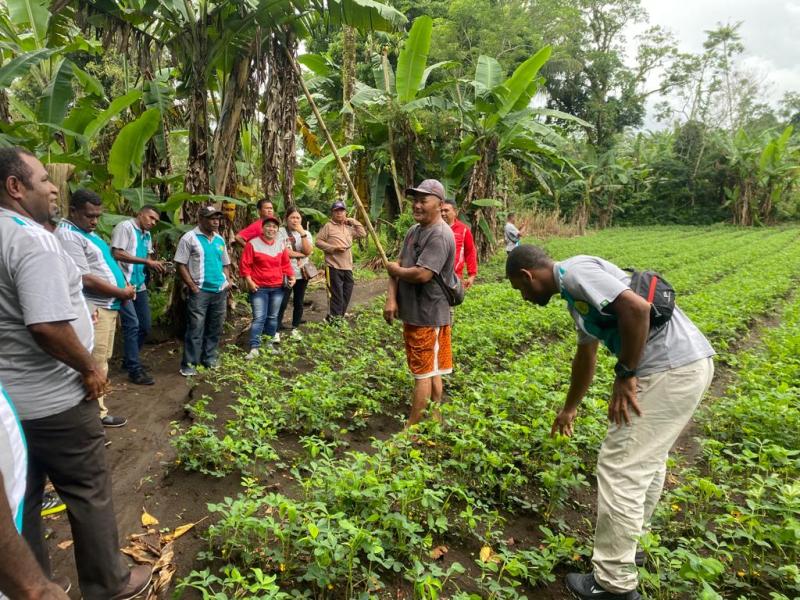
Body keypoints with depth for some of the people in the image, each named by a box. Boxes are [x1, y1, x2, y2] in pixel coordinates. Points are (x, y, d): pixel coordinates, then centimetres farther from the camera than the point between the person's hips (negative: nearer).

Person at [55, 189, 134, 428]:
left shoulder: (88, 232, 15)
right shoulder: (68, 235, -16)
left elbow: (105, 264, 23)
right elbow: (86, 279, -22)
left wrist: (125, 287, 6)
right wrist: (121, 292, -13)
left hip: (107, 306, 11)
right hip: (94, 309, -10)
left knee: (101, 362, 17)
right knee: (96, 366, -5)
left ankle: (96, 410, 28)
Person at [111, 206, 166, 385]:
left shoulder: (147, 234, 16)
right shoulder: (125, 226, -9)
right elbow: (117, 254, -18)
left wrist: (156, 265, -3)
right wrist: (147, 262, -20)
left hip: (140, 285, 8)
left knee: (145, 326, 12)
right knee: (132, 325, -8)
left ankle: (129, 360, 30)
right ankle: (135, 369, -1)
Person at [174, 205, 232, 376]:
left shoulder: (220, 239, 12)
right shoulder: (189, 238, -6)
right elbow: (180, 264, -8)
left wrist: (228, 281, 4)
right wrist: (192, 286, -13)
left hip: (220, 290, 6)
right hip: (200, 291, -6)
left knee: (215, 328, 12)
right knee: (195, 329, -6)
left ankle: (209, 358, 25)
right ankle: (189, 364, 2)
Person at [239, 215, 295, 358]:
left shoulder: (281, 246, 7)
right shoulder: (253, 244, -7)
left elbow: (286, 264, 16)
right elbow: (244, 264, -6)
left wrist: (291, 276, 2)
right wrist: (249, 281, -12)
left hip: (277, 287, 5)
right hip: (259, 287, -4)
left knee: (273, 317, 12)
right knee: (259, 317, -9)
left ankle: (269, 343, 23)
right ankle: (254, 348, -7)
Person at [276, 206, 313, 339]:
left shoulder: (306, 233, 6)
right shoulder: (281, 232, -5)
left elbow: (308, 251, -10)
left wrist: (302, 233, -17)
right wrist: (302, 254, -9)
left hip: (302, 274, 4)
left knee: (299, 303, 11)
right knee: (282, 303, -5)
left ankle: (295, 329, 24)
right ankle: (276, 331, 3)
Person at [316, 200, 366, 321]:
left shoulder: (349, 228, 16)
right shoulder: (328, 226, -1)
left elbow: (363, 234, 14)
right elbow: (318, 242, -5)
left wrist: (354, 222, 9)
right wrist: (333, 248, -16)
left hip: (347, 267, 6)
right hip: (333, 267, -6)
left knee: (346, 294, 10)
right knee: (336, 295, -8)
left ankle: (339, 317, 22)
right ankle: (334, 319, -2)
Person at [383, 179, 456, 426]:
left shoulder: (440, 235, -18)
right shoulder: (414, 230, 12)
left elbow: (422, 274, -27)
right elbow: (399, 265, 9)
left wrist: (394, 269, -8)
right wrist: (391, 298, -5)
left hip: (428, 316, -9)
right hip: (412, 312, 9)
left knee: (424, 372, 1)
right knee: (430, 371, 17)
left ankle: (412, 427, 9)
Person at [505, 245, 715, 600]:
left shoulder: (574, 272, -11)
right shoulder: (574, 288, 19)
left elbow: (637, 308, -25)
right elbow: (586, 355, 31)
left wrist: (625, 375, -15)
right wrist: (569, 409, 43)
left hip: (671, 368, -11)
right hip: (685, 364, 11)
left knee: (620, 467, -4)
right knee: (646, 460, 22)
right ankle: (625, 543, 39)